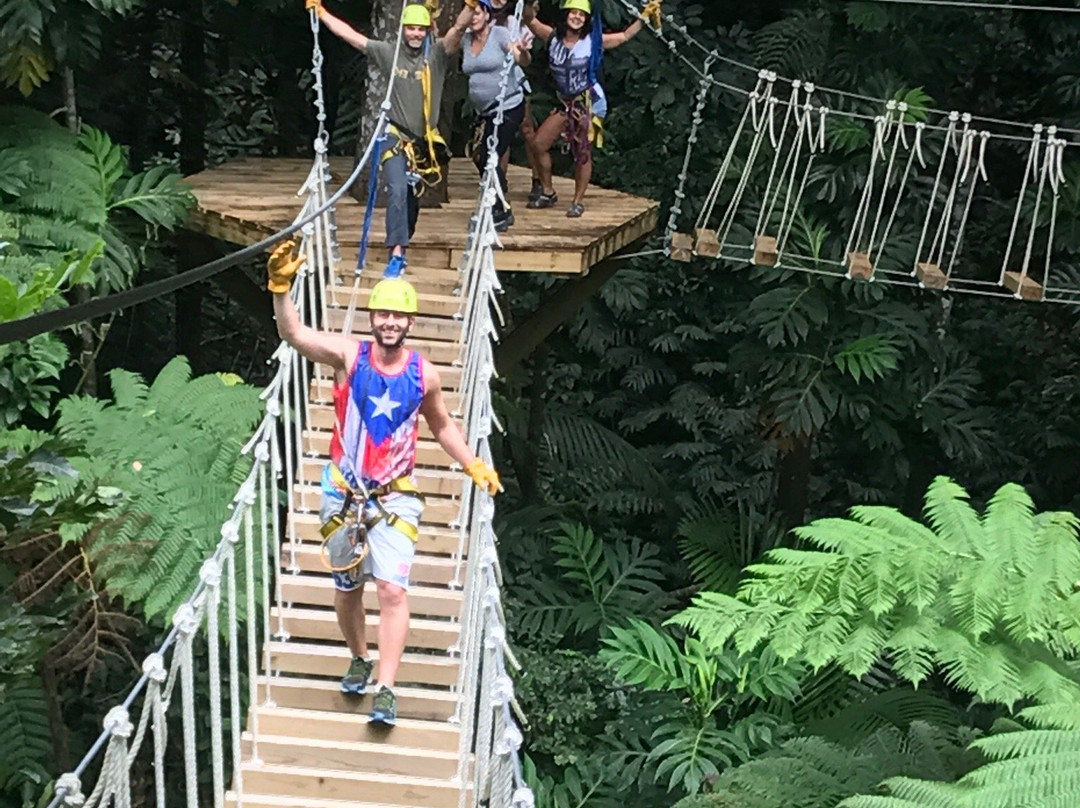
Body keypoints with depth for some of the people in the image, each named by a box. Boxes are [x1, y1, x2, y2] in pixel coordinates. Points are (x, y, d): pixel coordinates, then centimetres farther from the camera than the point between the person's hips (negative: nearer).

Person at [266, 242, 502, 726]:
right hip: (343, 494, 0)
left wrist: (474, 467, 7)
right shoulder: (349, 355, -7)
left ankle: (386, 689, -12)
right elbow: (294, 335, -22)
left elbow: (442, 427, 17)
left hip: (395, 498, 0)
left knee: (392, 590, -13)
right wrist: (281, 287, -38)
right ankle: (359, 660, 38)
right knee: (347, 589, 14)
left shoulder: (424, 374, 0)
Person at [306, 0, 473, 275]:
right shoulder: (389, 53, -2)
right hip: (396, 136, -2)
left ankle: (402, 241, 36)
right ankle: (396, 254, -25)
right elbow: (349, 34, 0)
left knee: (412, 195, 15)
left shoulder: (436, 54, -4)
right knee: (398, 190, -20)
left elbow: (458, 28, -19)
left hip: (426, 139, 2)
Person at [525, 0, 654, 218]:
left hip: (588, 102, -4)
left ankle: (578, 202, 9)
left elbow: (625, 36, 0)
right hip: (565, 103, 4)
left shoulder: (592, 41, -5)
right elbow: (530, 21, 0)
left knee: (583, 154, -3)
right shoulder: (554, 37, 2)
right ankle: (547, 193, 16)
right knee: (538, 144, 0)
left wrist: (643, 18, -8)